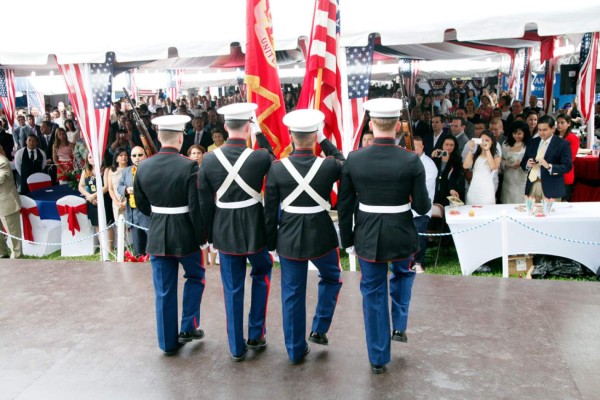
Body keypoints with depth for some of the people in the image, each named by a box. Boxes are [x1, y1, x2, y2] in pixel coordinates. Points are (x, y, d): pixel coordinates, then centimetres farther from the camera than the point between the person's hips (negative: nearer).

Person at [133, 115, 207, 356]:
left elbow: (141, 204, 8)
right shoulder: (189, 166, -17)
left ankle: (168, 343, 23)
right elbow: (196, 207, -17)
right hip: (185, 235, -3)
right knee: (195, 277, 23)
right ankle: (188, 327, 21)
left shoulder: (143, 167, -2)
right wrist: (202, 237, -5)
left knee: (164, 291, 12)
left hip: (157, 236, 4)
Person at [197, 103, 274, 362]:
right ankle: (256, 334, 25)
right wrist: (259, 134, 8)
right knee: (262, 273, 25)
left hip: (224, 230, 2)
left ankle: (236, 347, 23)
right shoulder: (258, 157, -14)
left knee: (232, 289, 13)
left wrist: (210, 236, 9)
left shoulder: (209, 159, -6)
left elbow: (205, 203, -1)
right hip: (254, 227, -1)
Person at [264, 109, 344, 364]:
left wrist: (270, 243, 8)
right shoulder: (328, 166, -13)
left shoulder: (277, 168, -9)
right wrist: (325, 141, 8)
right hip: (321, 236, -1)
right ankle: (319, 329, 25)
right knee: (332, 278, 28)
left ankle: (295, 350, 25)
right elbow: (344, 163, 13)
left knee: (292, 295, 13)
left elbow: (270, 211, -3)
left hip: (289, 238, 1)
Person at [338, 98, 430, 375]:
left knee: (373, 295, 15)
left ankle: (378, 358, 28)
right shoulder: (411, 161, -14)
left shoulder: (354, 159, -9)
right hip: (401, 236, 0)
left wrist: (347, 240, 9)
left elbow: (344, 206, -3)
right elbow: (422, 207, -9)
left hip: (368, 238, 1)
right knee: (403, 274, 34)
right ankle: (399, 325, 28)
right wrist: (425, 202, 15)